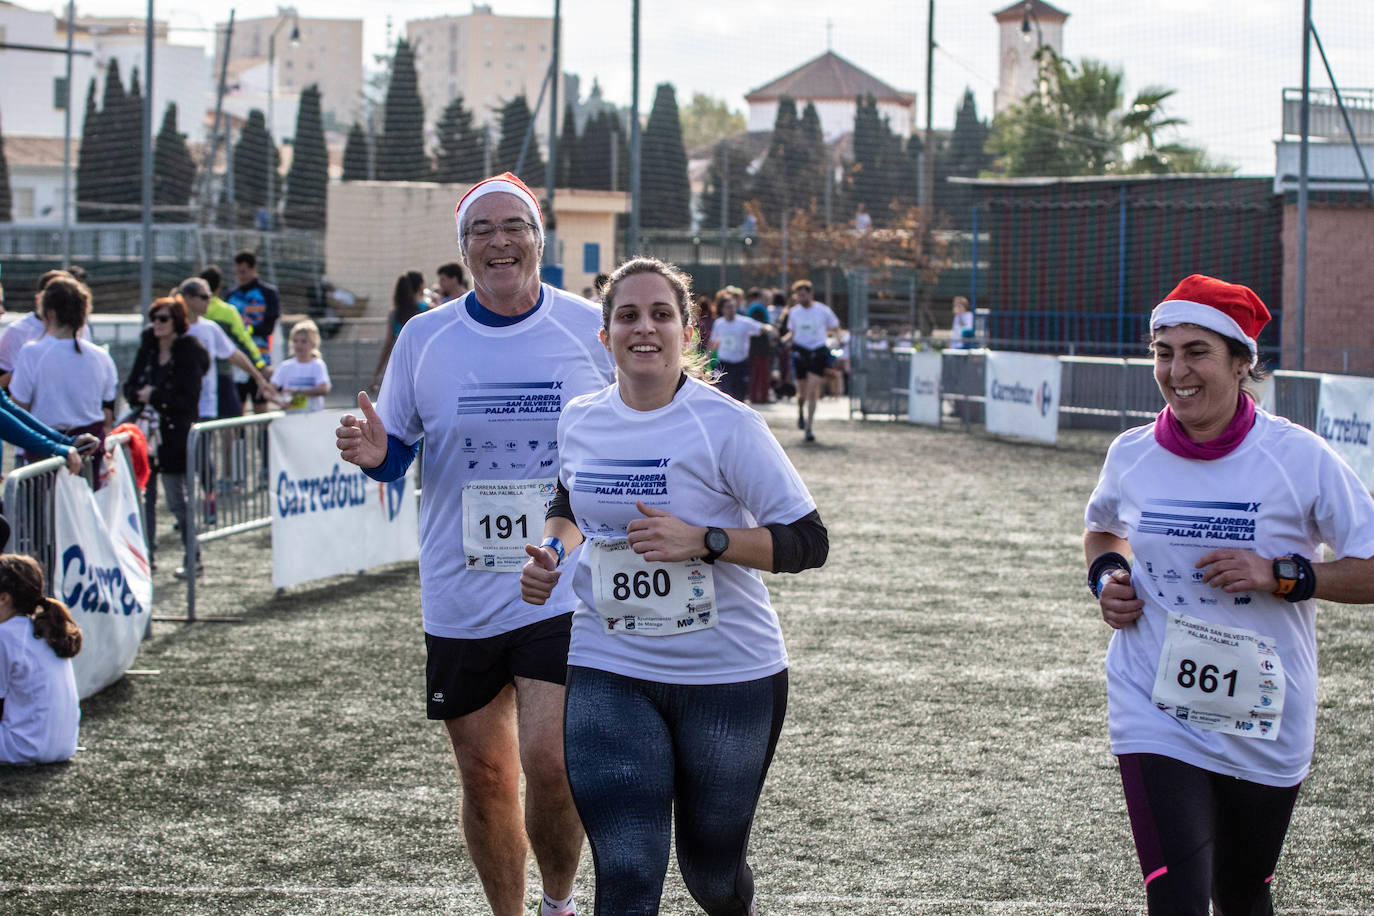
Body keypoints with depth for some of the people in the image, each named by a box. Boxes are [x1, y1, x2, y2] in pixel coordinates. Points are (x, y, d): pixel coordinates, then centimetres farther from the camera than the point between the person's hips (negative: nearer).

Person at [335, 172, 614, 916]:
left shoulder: (592, 329, -2)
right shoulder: (424, 338, 1)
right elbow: (396, 452, 10)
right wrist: (371, 454, -13)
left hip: (567, 587, -2)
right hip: (460, 596, 2)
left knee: (549, 763, -14)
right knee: (485, 774, 9)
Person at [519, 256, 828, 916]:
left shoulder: (726, 425, -12)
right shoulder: (578, 421, 3)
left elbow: (808, 542, -12)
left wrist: (702, 540, -23)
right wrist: (553, 552, 4)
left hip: (730, 675, -2)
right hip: (608, 672, 2)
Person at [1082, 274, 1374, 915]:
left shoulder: (1299, 458, -10)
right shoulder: (1132, 456, 0)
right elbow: (1103, 529, 23)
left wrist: (1281, 575, -19)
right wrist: (1105, 576, 2)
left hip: (1263, 722, 0)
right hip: (1157, 713, 0)